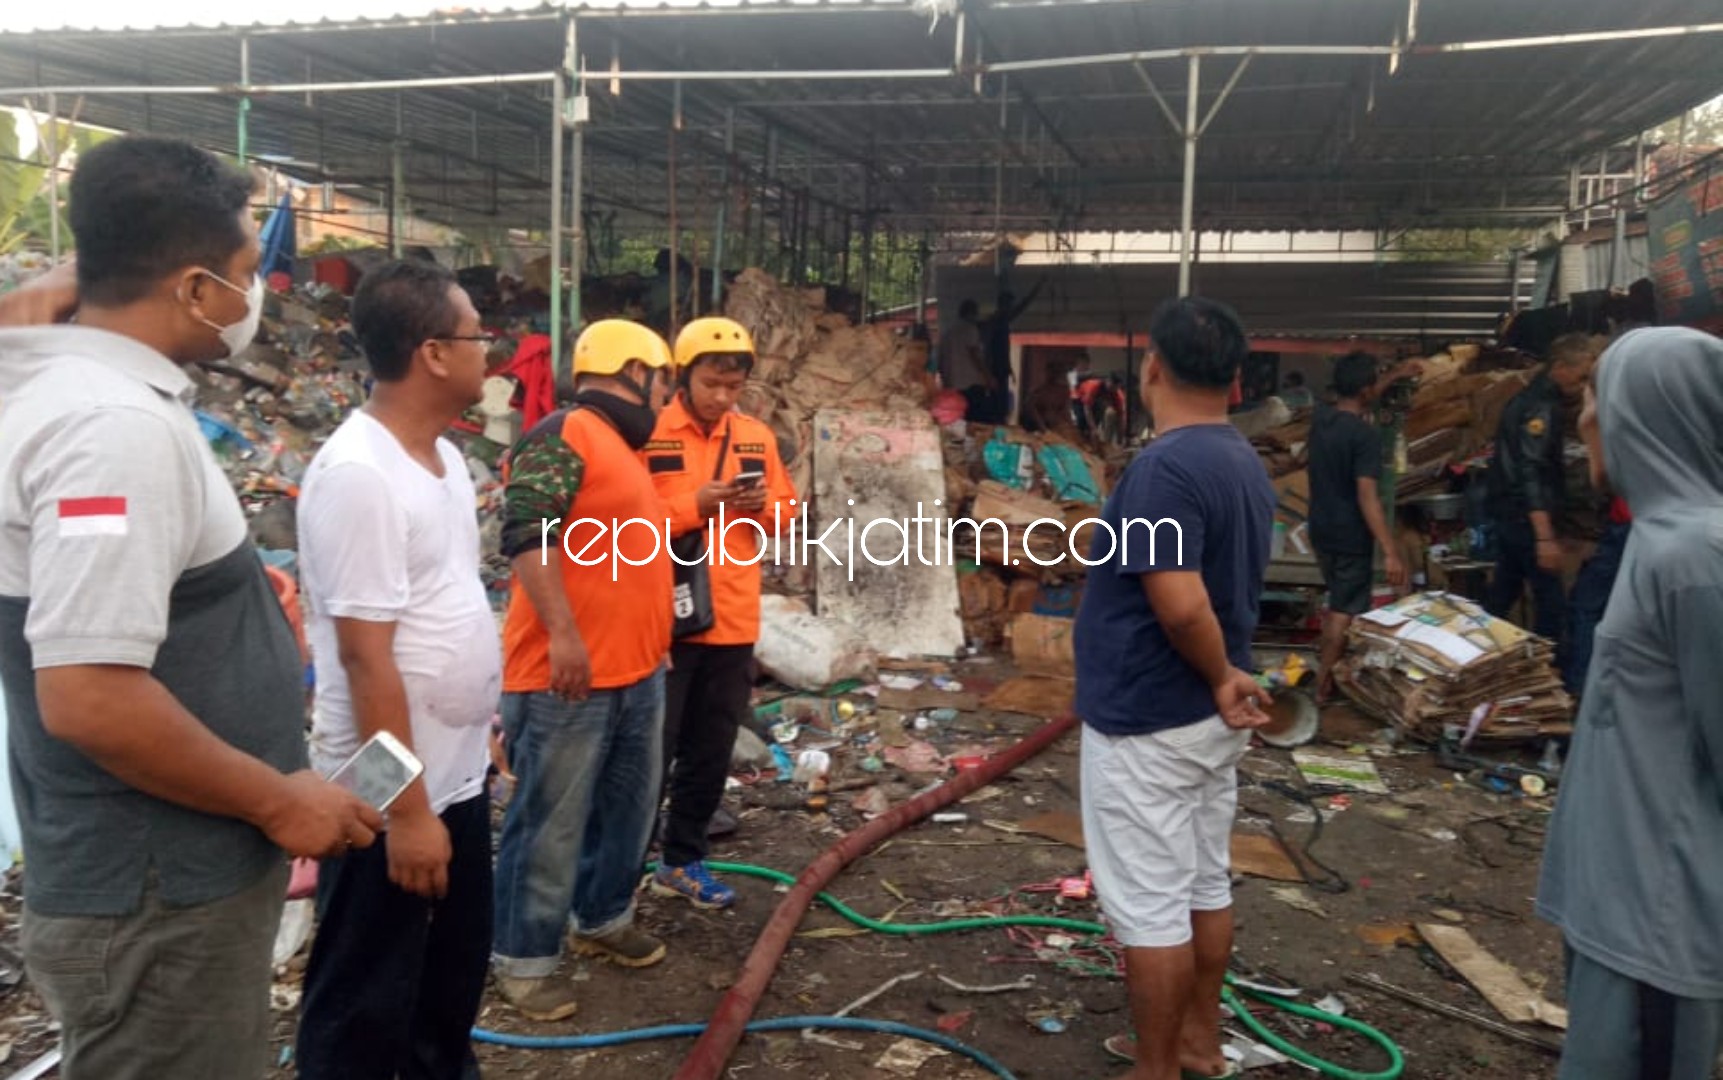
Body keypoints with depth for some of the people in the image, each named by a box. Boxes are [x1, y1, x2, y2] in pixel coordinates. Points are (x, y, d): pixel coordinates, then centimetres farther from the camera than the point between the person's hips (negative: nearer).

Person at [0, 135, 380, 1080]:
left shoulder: (82, 388, 7)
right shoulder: (119, 424, -25)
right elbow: (88, 693, -30)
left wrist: (230, 593, 16)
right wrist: (276, 800, -19)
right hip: (158, 906, -10)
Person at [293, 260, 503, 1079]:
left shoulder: (443, 456, 6)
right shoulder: (357, 474, -23)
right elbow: (365, 654, -24)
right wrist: (405, 808, -22)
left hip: (458, 775, 9)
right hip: (389, 795, -9)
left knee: (456, 972, 24)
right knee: (366, 1009, 10)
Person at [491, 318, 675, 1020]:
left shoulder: (622, 449, 19)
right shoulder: (565, 435, -12)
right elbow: (526, 533, -23)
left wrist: (652, 634, 27)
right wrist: (563, 634, -26)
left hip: (637, 672, 10)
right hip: (568, 676, -10)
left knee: (628, 807, 19)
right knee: (552, 822, 0)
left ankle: (601, 919, 36)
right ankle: (523, 959, 13)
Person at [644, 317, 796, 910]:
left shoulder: (758, 437, 8)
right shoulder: (647, 434, -8)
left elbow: (787, 512, 14)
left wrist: (763, 506, -8)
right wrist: (694, 505, -21)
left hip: (733, 623, 5)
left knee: (711, 753, 14)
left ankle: (684, 861, 29)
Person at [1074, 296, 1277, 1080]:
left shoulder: (1164, 467, -23)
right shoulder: (1245, 463, 8)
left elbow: (1181, 605, -30)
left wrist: (1222, 679, -14)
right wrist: (1224, 684, 14)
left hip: (1147, 722, -9)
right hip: (1209, 720, 9)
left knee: (1148, 906, 3)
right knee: (1204, 884, 20)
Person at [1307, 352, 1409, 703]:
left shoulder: (1320, 417, 1)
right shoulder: (1365, 434, -22)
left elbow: (1356, 400, 26)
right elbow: (1367, 497, -27)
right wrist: (1391, 551, -27)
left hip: (1321, 529, 8)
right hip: (1350, 536, -8)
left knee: (1336, 602, 23)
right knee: (1345, 611, 4)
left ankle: (1334, 667, 36)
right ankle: (1326, 684, 10)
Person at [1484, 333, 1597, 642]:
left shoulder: (1534, 397, 13)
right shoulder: (1540, 407, -17)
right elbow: (1531, 474, -25)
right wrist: (1545, 537, -29)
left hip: (1510, 514, 10)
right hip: (1525, 518, -10)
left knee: (1504, 593, 16)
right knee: (1551, 602, -6)